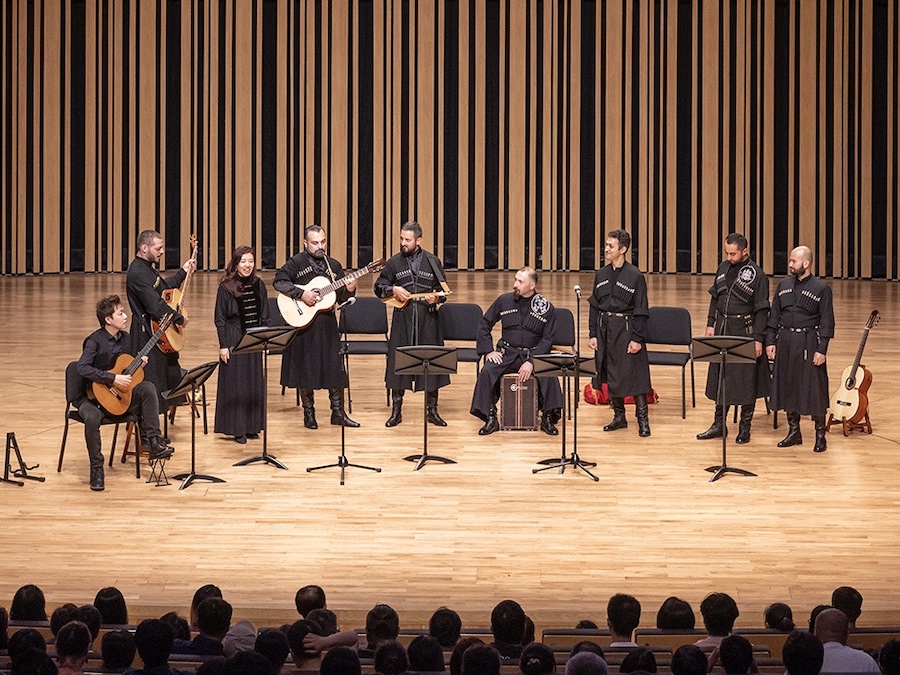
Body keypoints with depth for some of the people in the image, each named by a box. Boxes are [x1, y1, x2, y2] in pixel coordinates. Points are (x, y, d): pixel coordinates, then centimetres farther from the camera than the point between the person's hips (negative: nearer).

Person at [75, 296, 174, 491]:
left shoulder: (126, 339, 6)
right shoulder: (95, 341, -15)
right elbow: (83, 368, -30)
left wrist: (140, 364, -3)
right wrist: (113, 379, -31)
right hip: (94, 396, -6)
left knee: (148, 387, -18)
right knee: (92, 418, -36)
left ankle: (153, 442, -19)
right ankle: (96, 468, -19)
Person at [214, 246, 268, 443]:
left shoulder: (258, 285, 5)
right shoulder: (226, 287, -9)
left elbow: (264, 316, 11)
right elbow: (220, 319, -7)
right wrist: (223, 345, -11)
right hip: (234, 340, -5)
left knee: (254, 383, 9)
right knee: (235, 383, 0)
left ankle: (252, 426, 19)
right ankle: (237, 428, 6)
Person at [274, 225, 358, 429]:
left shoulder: (334, 266, 9)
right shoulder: (297, 263, -4)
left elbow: (342, 298, 11)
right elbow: (280, 281, -17)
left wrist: (349, 290, -11)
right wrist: (301, 294, -24)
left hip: (327, 324, 4)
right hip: (303, 322, -4)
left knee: (335, 367, 3)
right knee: (306, 369, 3)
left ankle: (338, 413, 11)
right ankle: (309, 414, 14)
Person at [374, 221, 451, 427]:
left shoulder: (433, 262, 3)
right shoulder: (394, 262, 5)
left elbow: (443, 292, 6)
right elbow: (379, 286, 10)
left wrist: (436, 298, -15)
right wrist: (393, 290, -9)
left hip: (427, 319, 0)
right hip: (402, 319, 1)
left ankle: (431, 410, 13)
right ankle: (396, 411, 11)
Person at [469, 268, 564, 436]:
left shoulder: (546, 308, -2)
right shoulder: (504, 301, 4)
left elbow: (547, 339, -4)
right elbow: (484, 324, 11)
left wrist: (531, 362, -18)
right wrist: (488, 351, -2)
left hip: (533, 354, -2)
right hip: (507, 353, 2)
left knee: (549, 375, -30)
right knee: (487, 372, -26)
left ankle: (548, 418, -13)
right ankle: (490, 419, -15)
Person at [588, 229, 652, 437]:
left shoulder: (635, 276, -8)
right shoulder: (601, 274, 6)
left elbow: (641, 311, -8)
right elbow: (594, 306, 11)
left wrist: (637, 339, -12)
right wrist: (592, 334, 5)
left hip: (626, 329, -5)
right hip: (604, 329, 5)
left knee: (634, 375, -4)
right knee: (610, 375, 10)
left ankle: (643, 419, 3)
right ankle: (619, 416, 22)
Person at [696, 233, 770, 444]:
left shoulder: (756, 274, -11)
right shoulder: (723, 268, 7)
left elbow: (761, 310, -11)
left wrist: (758, 339, -14)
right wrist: (711, 324, 9)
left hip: (744, 331, -6)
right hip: (722, 329, 6)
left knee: (746, 381, 2)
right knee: (720, 378, 12)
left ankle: (745, 428, 12)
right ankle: (719, 424, 22)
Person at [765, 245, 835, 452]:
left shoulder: (821, 288, -5)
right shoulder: (784, 285, 8)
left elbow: (827, 322, -6)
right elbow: (774, 316, 13)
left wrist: (821, 349, -11)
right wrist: (770, 341, 6)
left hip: (809, 343, -5)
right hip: (785, 341, 5)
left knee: (814, 387, -2)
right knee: (788, 386, 9)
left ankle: (820, 434, 8)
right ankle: (794, 431, 20)